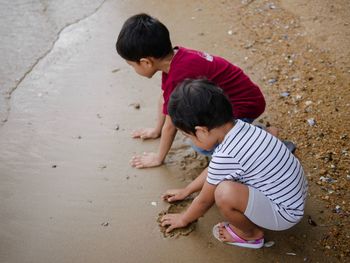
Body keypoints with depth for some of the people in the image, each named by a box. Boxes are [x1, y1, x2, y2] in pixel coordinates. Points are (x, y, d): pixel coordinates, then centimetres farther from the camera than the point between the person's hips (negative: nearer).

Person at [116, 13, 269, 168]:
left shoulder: (179, 78, -29)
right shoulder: (173, 58, -4)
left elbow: (171, 125, -16)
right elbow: (164, 99, 13)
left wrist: (158, 158, -2)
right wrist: (156, 130, 25)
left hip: (246, 105, -9)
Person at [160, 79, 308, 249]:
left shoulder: (226, 157, -29)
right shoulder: (239, 128, -5)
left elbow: (204, 201, -10)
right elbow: (214, 170, 13)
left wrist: (183, 219, 9)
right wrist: (185, 191, 24)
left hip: (284, 214, -9)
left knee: (225, 193, -29)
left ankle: (250, 234, 1)